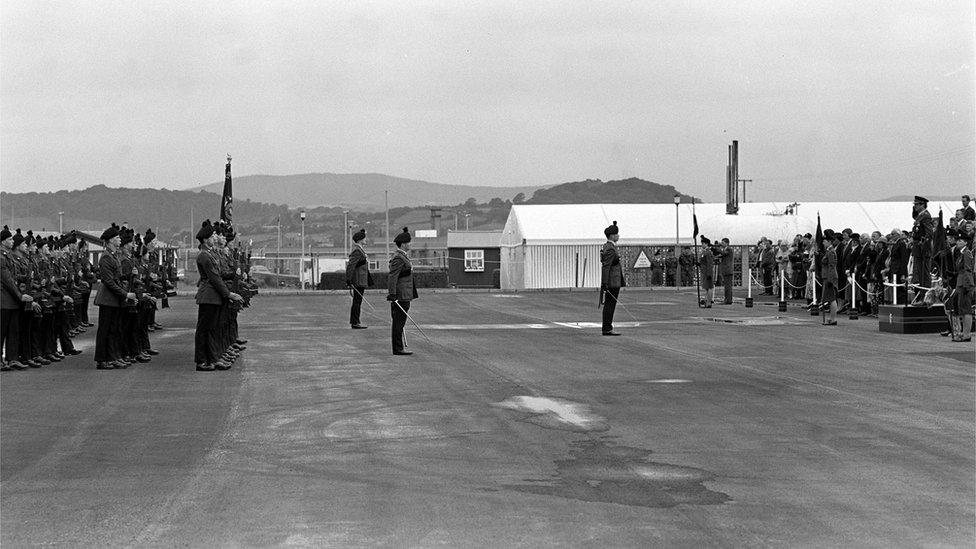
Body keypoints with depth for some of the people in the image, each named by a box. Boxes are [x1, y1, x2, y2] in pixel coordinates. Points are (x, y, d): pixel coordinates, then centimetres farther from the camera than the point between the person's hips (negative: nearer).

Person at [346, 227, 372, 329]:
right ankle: (355, 322, -3)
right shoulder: (357, 251, -17)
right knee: (357, 301, -6)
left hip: (361, 281, 10)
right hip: (359, 281, -10)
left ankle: (354, 321, 20)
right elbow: (350, 266, -22)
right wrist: (348, 280, -23)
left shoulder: (360, 250, 14)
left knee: (357, 301, 14)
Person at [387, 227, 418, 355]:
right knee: (399, 323, -7)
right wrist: (392, 294, -26)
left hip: (403, 296, 11)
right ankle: (398, 349, -5)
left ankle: (398, 348, 15)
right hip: (401, 296, -11)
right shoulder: (399, 258, -16)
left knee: (399, 323, 12)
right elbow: (392, 277, -22)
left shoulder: (401, 256, 16)